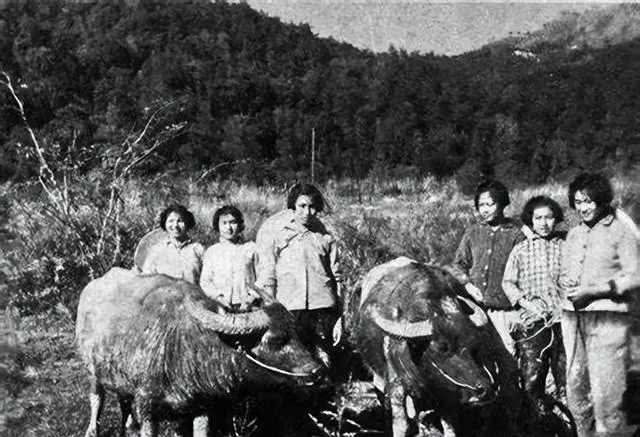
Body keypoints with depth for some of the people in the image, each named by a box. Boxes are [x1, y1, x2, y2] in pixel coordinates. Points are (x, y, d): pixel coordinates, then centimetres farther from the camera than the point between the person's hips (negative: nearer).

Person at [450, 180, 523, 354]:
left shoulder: (516, 233, 0)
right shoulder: (473, 233, 13)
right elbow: (458, 264, 18)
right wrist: (467, 284, 0)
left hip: (505, 307, -3)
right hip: (477, 307, 4)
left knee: (508, 351, -8)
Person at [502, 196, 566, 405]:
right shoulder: (521, 249, 9)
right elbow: (508, 282, 10)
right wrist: (524, 302, -5)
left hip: (561, 318, 0)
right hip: (531, 322, 0)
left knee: (565, 376, 0)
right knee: (531, 378, -4)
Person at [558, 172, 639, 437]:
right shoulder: (574, 235, 18)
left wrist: (595, 290, -16)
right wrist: (565, 283, 0)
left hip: (607, 317, -6)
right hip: (573, 316, 6)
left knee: (605, 391, -11)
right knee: (575, 386, 10)